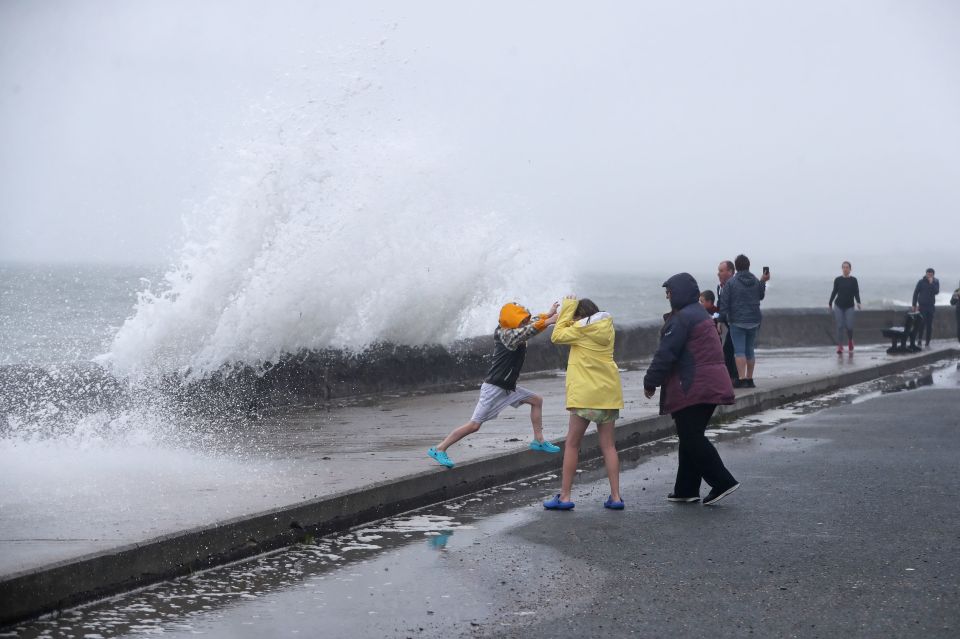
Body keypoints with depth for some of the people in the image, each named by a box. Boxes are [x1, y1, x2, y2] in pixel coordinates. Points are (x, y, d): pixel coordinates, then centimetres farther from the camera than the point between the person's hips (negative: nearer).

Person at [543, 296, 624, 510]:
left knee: (572, 444, 2)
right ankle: (615, 496, 3)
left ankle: (564, 497, 1)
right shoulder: (607, 328, 10)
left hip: (586, 394, -6)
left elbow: (557, 336, -1)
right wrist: (570, 311, 10)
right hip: (609, 393, 6)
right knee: (608, 445, 8)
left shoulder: (581, 330, -10)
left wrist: (567, 310, 3)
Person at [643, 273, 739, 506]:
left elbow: (666, 354, -17)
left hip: (692, 389, -10)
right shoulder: (701, 314, 19)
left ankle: (723, 482, -10)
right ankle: (686, 490, 17)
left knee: (691, 439, -7)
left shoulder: (682, 318, -14)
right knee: (691, 437, 14)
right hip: (710, 387, 10)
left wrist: (650, 382, -8)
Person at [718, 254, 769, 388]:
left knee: (739, 351, -6)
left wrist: (722, 320, -6)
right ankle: (749, 379, 16)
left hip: (737, 322, -4)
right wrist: (763, 282, 31)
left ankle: (741, 379, -15)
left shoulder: (730, 283, -7)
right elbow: (760, 296, 22)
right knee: (750, 350, 13)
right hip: (754, 321, 4)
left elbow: (724, 303, -11)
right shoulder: (756, 282, 5)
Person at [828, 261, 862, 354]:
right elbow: (834, 291, 11)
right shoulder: (837, 279, 3)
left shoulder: (853, 280, 1)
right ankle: (840, 346, -2)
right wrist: (830, 303, 15)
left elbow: (856, 292, -3)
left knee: (849, 326, -6)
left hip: (849, 306, -1)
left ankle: (850, 340, 25)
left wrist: (858, 302, -19)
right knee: (840, 326, -5)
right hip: (839, 306, 1)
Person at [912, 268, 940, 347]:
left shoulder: (936, 282, 3)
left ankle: (927, 343, 8)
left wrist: (931, 283, -21)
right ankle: (919, 340, -5)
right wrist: (914, 305, 0)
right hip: (922, 306, -2)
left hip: (931, 306, 2)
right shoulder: (921, 281, -3)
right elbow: (915, 293, 2)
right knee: (922, 323, -15)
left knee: (929, 325, 3)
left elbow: (936, 292, -12)